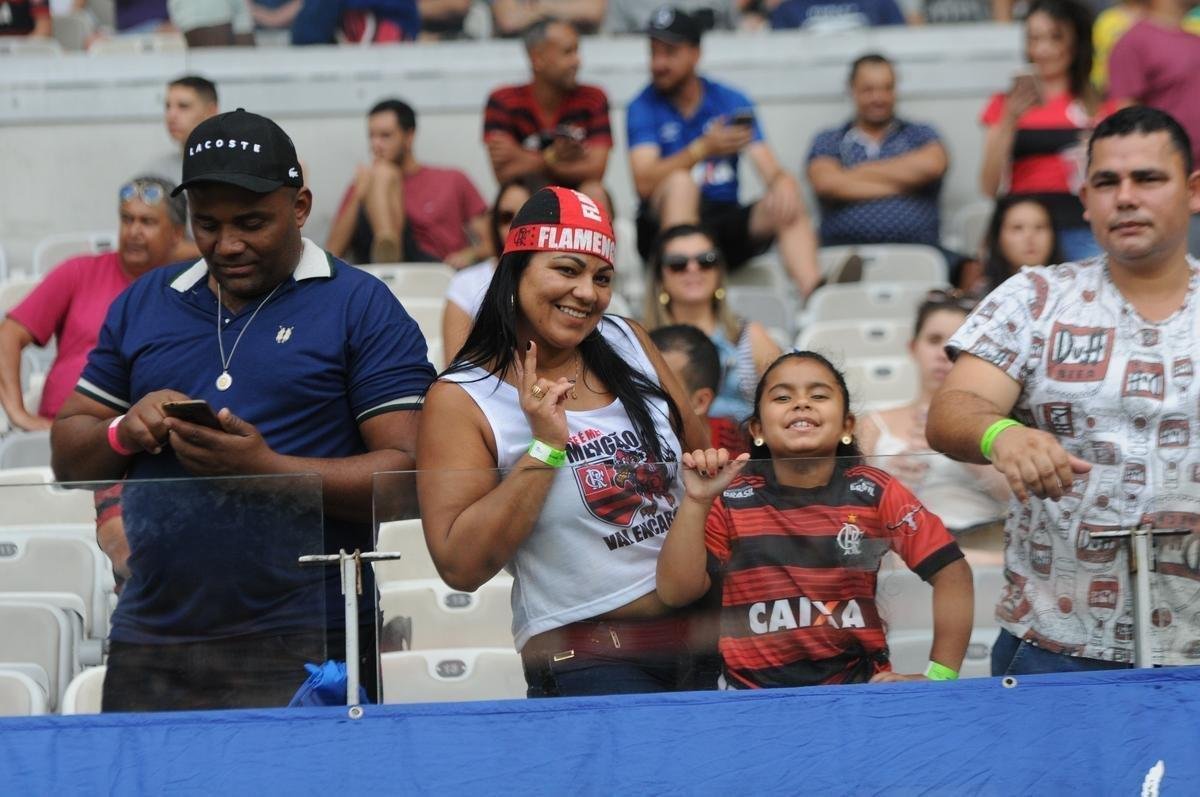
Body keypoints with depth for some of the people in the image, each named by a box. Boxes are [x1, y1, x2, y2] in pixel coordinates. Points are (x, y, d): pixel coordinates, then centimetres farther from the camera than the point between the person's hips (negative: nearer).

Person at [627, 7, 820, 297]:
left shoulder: (732, 102, 8)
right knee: (680, 181, -32)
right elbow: (644, 182, -16)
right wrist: (703, 148, -29)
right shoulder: (643, 107, 0)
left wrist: (783, 184, -27)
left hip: (727, 225, 3)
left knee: (787, 205, -23)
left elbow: (771, 171, -1)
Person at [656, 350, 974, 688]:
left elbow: (951, 570, 1)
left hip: (859, 688, 0)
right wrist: (696, 503, -16)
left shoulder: (875, 493, 1)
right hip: (754, 695, 0)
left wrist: (938, 675, -6)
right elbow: (676, 592, -5)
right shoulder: (731, 500, 1)